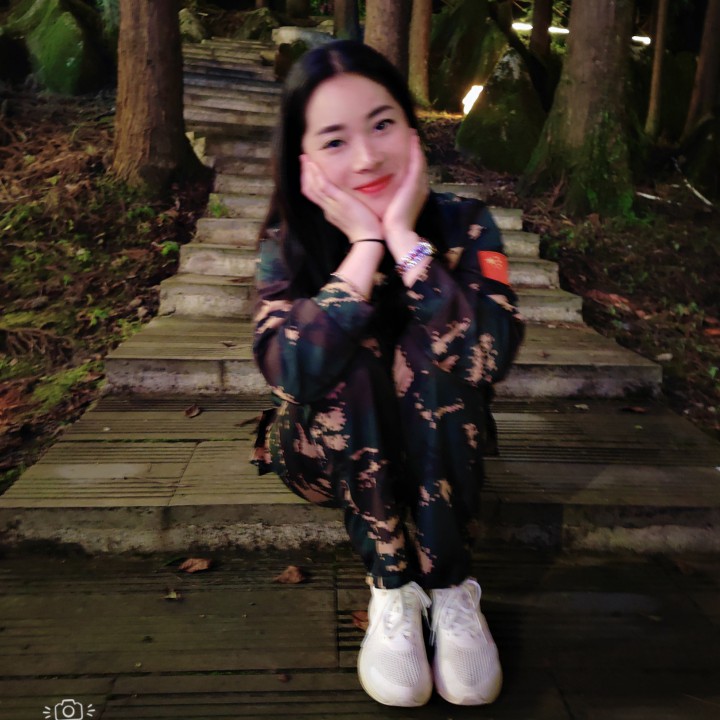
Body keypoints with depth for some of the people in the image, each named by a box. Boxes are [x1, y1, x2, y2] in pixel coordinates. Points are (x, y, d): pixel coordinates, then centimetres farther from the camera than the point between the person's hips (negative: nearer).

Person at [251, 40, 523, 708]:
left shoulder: (463, 224, -14)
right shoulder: (287, 244, -14)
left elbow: (491, 355, -31)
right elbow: (289, 372, -31)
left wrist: (403, 236, -31)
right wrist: (365, 245, -32)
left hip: (436, 454, 0)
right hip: (331, 455, 0)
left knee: (431, 345, -29)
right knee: (349, 353, -29)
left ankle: (451, 589, -19)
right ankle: (392, 588, -18)